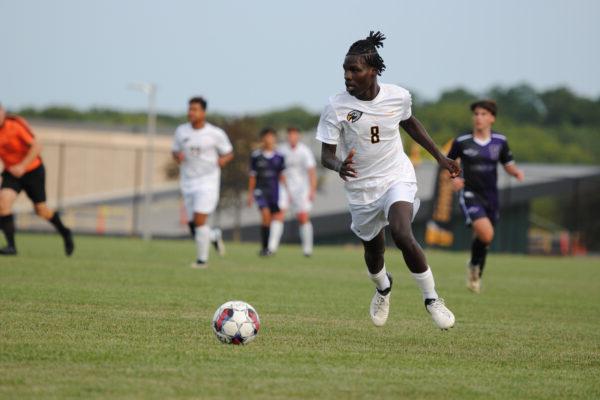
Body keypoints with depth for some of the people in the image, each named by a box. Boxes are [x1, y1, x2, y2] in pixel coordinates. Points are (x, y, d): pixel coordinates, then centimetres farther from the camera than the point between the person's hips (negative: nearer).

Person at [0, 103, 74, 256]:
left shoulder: (16, 126, -24)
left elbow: (36, 146, -25)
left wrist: (22, 166, -32)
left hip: (33, 171, -3)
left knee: (41, 210, 8)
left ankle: (65, 233, 38)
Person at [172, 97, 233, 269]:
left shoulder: (216, 133, -7)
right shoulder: (181, 131, 3)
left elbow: (229, 153, 3)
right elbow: (175, 151, 15)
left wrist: (223, 159, -19)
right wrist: (178, 156, -9)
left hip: (207, 182, -4)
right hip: (188, 182, 4)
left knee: (199, 221, -15)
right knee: (193, 225, 5)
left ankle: (202, 259, -1)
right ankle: (214, 237, 37)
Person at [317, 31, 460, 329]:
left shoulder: (398, 96, -10)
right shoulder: (336, 107, -16)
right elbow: (326, 154, -14)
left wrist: (440, 157, 18)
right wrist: (340, 166, -38)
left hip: (397, 179, -1)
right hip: (361, 188, 1)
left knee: (402, 235, -28)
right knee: (373, 250, 17)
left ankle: (431, 299, -11)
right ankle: (383, 288, 54)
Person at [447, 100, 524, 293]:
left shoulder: (500, 141, 1)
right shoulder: (461, 141, -7)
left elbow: (508, 164, 12)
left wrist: (516, 172, -10)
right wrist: (453, 178, -12)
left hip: (490, 196, 4)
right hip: (470, 194, -4)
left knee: (484, 238, 13)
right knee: (486, 234, -25)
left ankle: (477, 276, 38)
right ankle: (474, 266, 4)